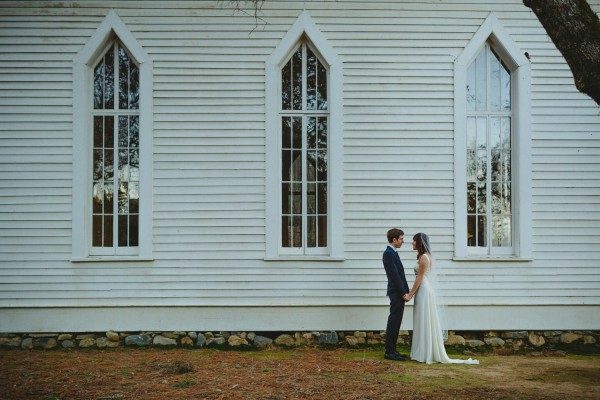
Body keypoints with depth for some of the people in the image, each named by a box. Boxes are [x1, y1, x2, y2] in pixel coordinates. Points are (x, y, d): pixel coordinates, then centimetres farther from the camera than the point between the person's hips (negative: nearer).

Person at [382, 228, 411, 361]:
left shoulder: (393, 253, 16)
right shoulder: (388, 253, -15)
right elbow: (395, 275, -19)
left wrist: (406, 291, 13)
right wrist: (404, 293, -17)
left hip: (400, 293, 10)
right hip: (396, 293, -10)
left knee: (395, 322, 12)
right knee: (393, 322, -6)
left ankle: (392, 351, 17)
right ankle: (389, 352, -2)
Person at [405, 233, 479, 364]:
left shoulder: (423, 257, -15)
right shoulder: (426, 256, 14)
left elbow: (419, 278, -16)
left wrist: (410, 294, -12)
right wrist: (411, 292, 16)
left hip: (424, 292, -10)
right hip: (424, 291, 10)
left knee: (425, 322, -5)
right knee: (425, 322, 11)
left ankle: (425, 354, 0)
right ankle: (424, 353, 16)